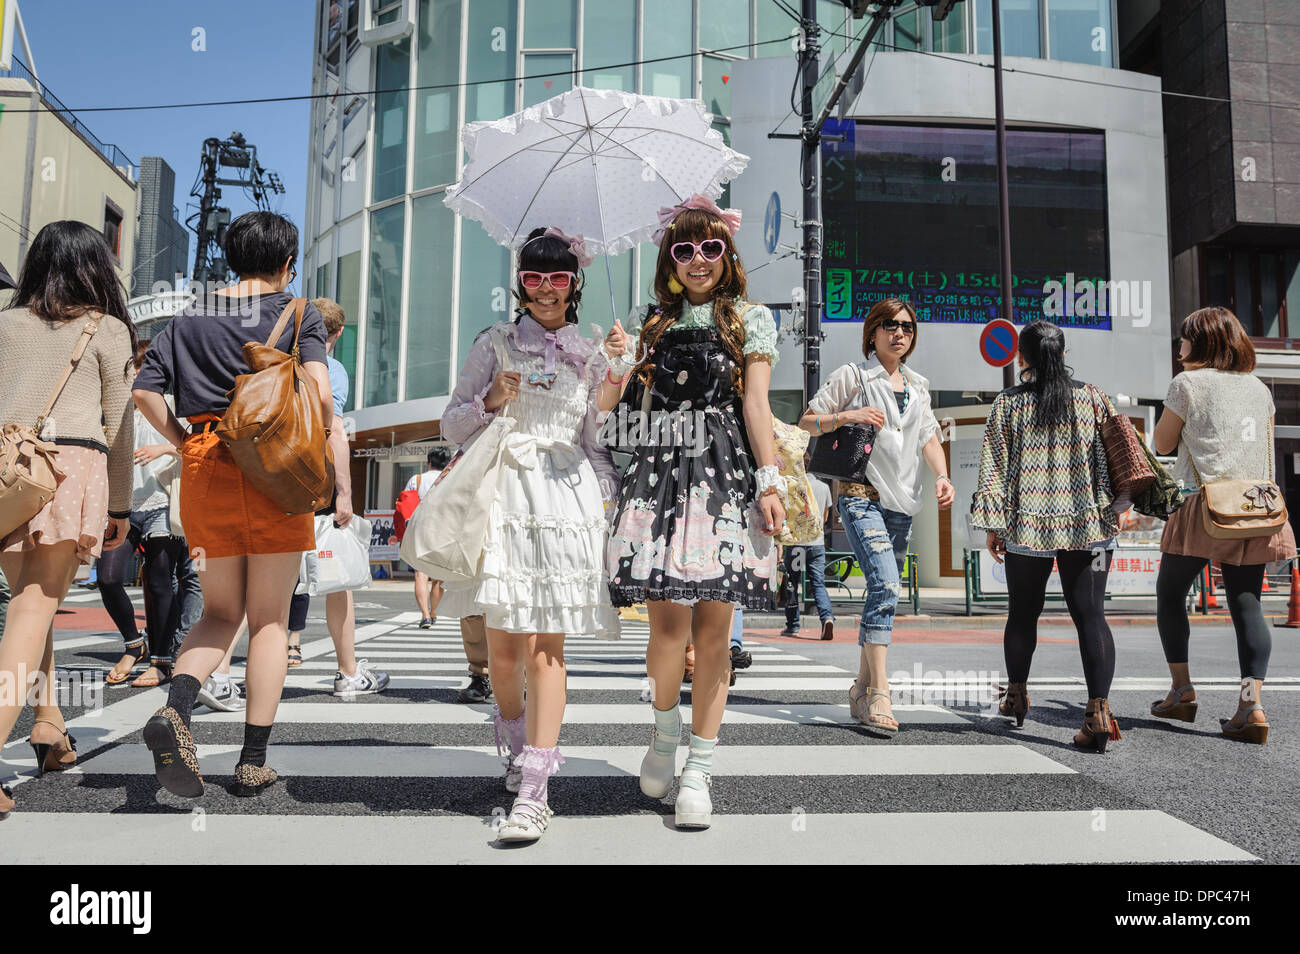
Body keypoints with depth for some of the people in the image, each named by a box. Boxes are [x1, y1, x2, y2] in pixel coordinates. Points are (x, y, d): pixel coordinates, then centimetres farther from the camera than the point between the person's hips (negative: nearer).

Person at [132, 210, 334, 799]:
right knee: (270, 619, 6)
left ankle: (175, 706, -12)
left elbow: (145, 390, 6)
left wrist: (185, 445, 12)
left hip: (204, 467, 3)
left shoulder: (189, 317, 15)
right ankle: (253, 762, 8)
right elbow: (318, 388, -12)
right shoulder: (298, 312, 3)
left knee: (221, 613, 15)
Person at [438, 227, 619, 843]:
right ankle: (519, 745, 30)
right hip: (502, 495, 0)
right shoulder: (495, 344, 11)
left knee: (547, 647, -5)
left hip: (566, 500, 0)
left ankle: (533, 790, -1)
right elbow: (452, 424, 11)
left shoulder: (590, 358, 15)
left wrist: (610, 501, 5)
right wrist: (490, 402, -8)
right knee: (503, 642, 1)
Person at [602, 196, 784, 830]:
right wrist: (615, 366, -5)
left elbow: (756, 405, 3)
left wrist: (769, 482, -6)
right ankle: (666, 728, 22)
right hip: (659, 472, 1)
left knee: (712, 628, -2)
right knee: (669, 622, -7)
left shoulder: (749, 319, 12)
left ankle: (698, 769, 9)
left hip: (725, 475, -1)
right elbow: (605, 407, 16)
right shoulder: (653, 323, 17)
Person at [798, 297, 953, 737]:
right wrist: (848, 416, -17)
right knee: (885, 586, -21)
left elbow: (929, 438, 16)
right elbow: (807, 420, 1)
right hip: (861, 494, -6)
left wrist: (941, 475, -3)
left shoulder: (917, 385, 18)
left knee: (883, 594, 8)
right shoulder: (853, 375, 1)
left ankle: (862, 691, 19)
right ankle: (879, 695, -18)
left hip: (902, 502, 7)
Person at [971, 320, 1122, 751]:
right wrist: (1111, 512, 12)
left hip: (1027, 526, 0)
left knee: (1023, 614, 15)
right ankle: (1098, 708, -13)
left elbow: (994, 467, -3)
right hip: (1088, 525, 1)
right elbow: (1113, 458, 4)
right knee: (1090, 615, 0)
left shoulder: (1008, 403, -2)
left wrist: (994, 526, 2)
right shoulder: (1093, 398, 3)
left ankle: (1016, 695, 30)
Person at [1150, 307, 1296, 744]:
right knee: (1246, 603, 3)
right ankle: (1251, 704, -5)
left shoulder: (1188, 382, -1)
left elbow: (1162, 443, 6)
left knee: (1170, 593, 11)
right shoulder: (1259, 388, 16)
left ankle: (1182, 689, 11)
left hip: (1204, 503, -5)